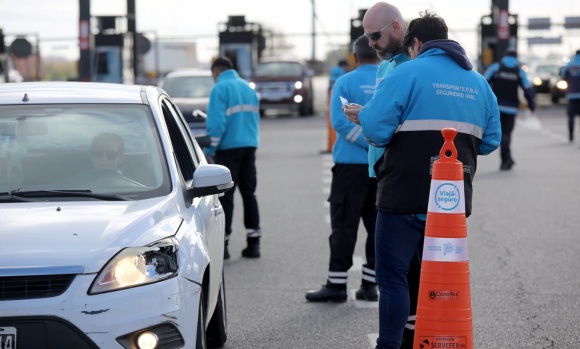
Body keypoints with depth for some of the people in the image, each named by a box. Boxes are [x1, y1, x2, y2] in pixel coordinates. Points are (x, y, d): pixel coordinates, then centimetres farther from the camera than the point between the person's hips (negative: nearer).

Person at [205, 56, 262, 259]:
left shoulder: (219, 89, -8)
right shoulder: (248, 88, 13)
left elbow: (216, 123, -15)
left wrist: (209, 150, -8)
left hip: (228, 148, -6)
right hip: (250, 146, 6)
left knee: (225, 196, -3)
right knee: (249, 193, 11)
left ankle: (222, 244, -3)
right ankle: (253, 243, 11)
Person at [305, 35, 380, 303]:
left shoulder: (345, 83, -6)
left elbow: (340, 122, -15)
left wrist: (370, 142, -14)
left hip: (351, 163, -3)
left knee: (344, 225, 1)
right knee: (378, 225, 9)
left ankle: (336, 284, 0)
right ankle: (370, 284, 11)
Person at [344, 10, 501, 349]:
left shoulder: (407, 73, -7)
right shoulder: (478, 82, 12)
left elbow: (376, 130, -14)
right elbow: (490, 140, 12)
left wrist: (361, 115, 6)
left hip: (406, 197, -6)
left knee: (393, 276, 0)